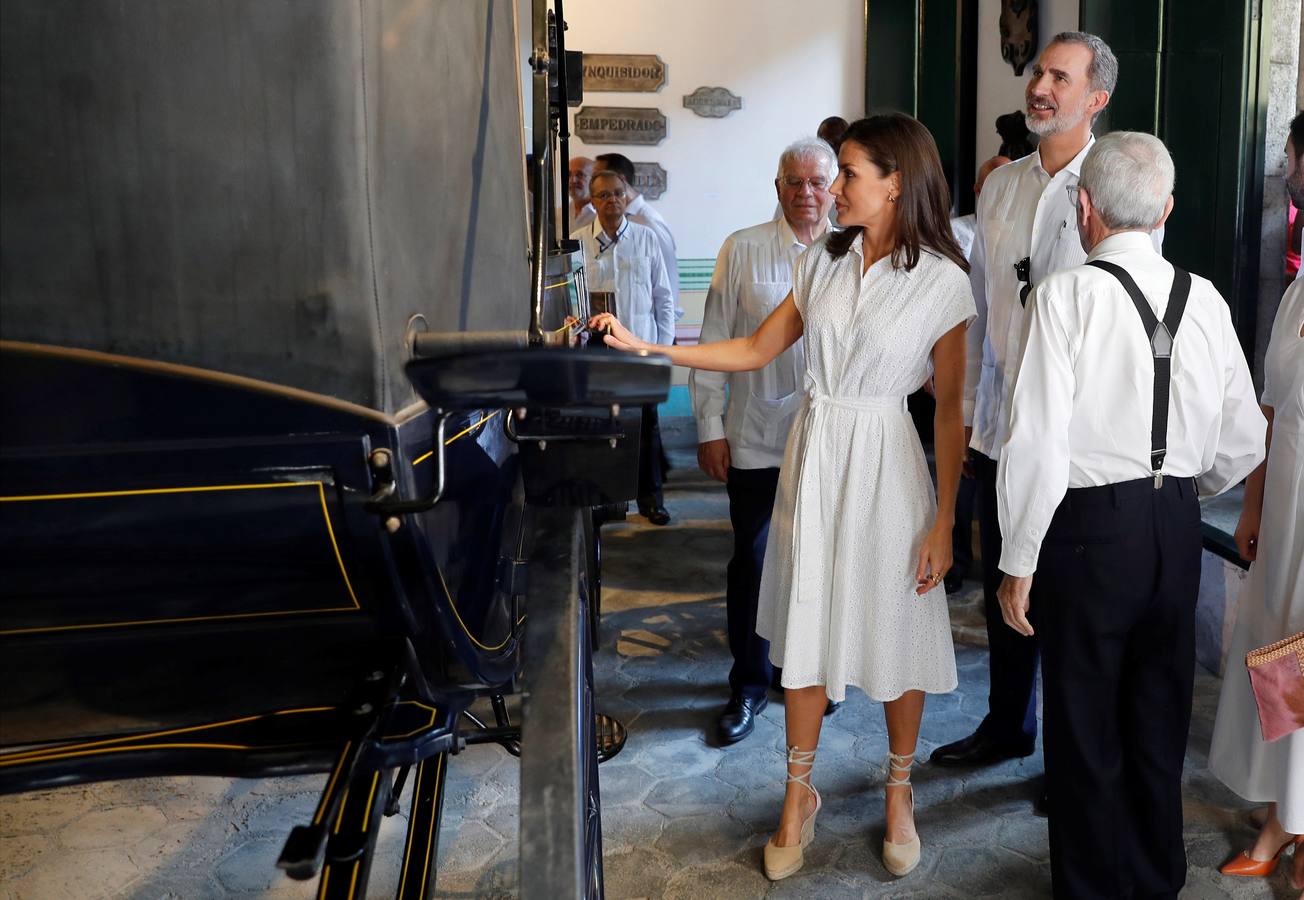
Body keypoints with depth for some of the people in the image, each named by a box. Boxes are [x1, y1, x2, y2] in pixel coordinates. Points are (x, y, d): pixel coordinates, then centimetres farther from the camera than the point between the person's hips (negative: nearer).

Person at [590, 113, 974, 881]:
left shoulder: (942, 281, -9)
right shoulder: (823, 261, 4)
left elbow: (952, 406, -7)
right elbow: (756, 350, 6)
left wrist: (945, 519, -8)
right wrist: (646, 347, -1)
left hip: (885, 464, -4)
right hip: (813, 455, 4)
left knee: (895, 632, 8)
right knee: (806, 628, 11)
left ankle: (899, 790, 31)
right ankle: (799, 794, 27)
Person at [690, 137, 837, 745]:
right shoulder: (744, 250, -1)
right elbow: (715, 344, -1)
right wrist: (709, 427, -3)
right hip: (756, 438, -1)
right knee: (750, 564, 6)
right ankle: (748, 687, 22)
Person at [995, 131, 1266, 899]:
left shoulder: (1067, 294, -13)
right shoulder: (1205, 300, 2)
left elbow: (1039, 442, -17)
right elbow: (1243, 445, 7)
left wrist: (1019, 561, -8)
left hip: (1090, 526, -5)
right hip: (1177, 527, 5)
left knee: (1085, 724, 11)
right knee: (1160, 718, 20)